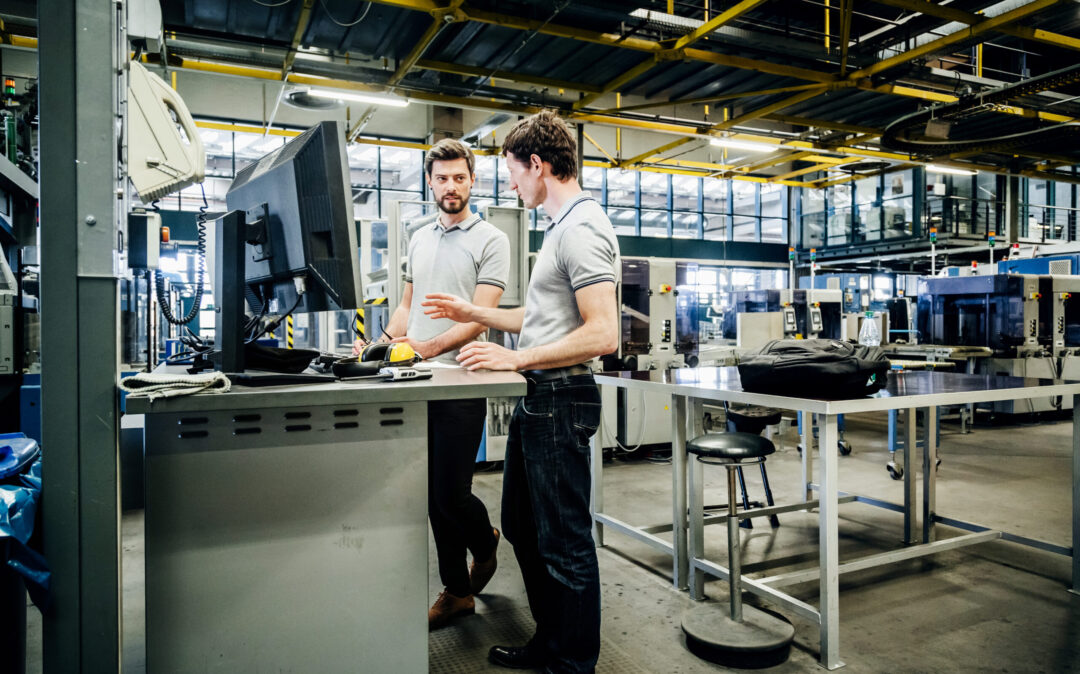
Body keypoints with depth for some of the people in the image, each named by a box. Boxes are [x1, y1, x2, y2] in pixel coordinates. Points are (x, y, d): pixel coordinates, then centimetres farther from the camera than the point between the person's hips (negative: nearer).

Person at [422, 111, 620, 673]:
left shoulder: (581, 229, -16)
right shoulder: (562, 226, 17)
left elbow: (601, 333, -25)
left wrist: (517, 358, -21)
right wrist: (474, 314, 23)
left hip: (560, 400, -11)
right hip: (537, 399, 11)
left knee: (564, 542, 1)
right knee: (522, 525, 20)